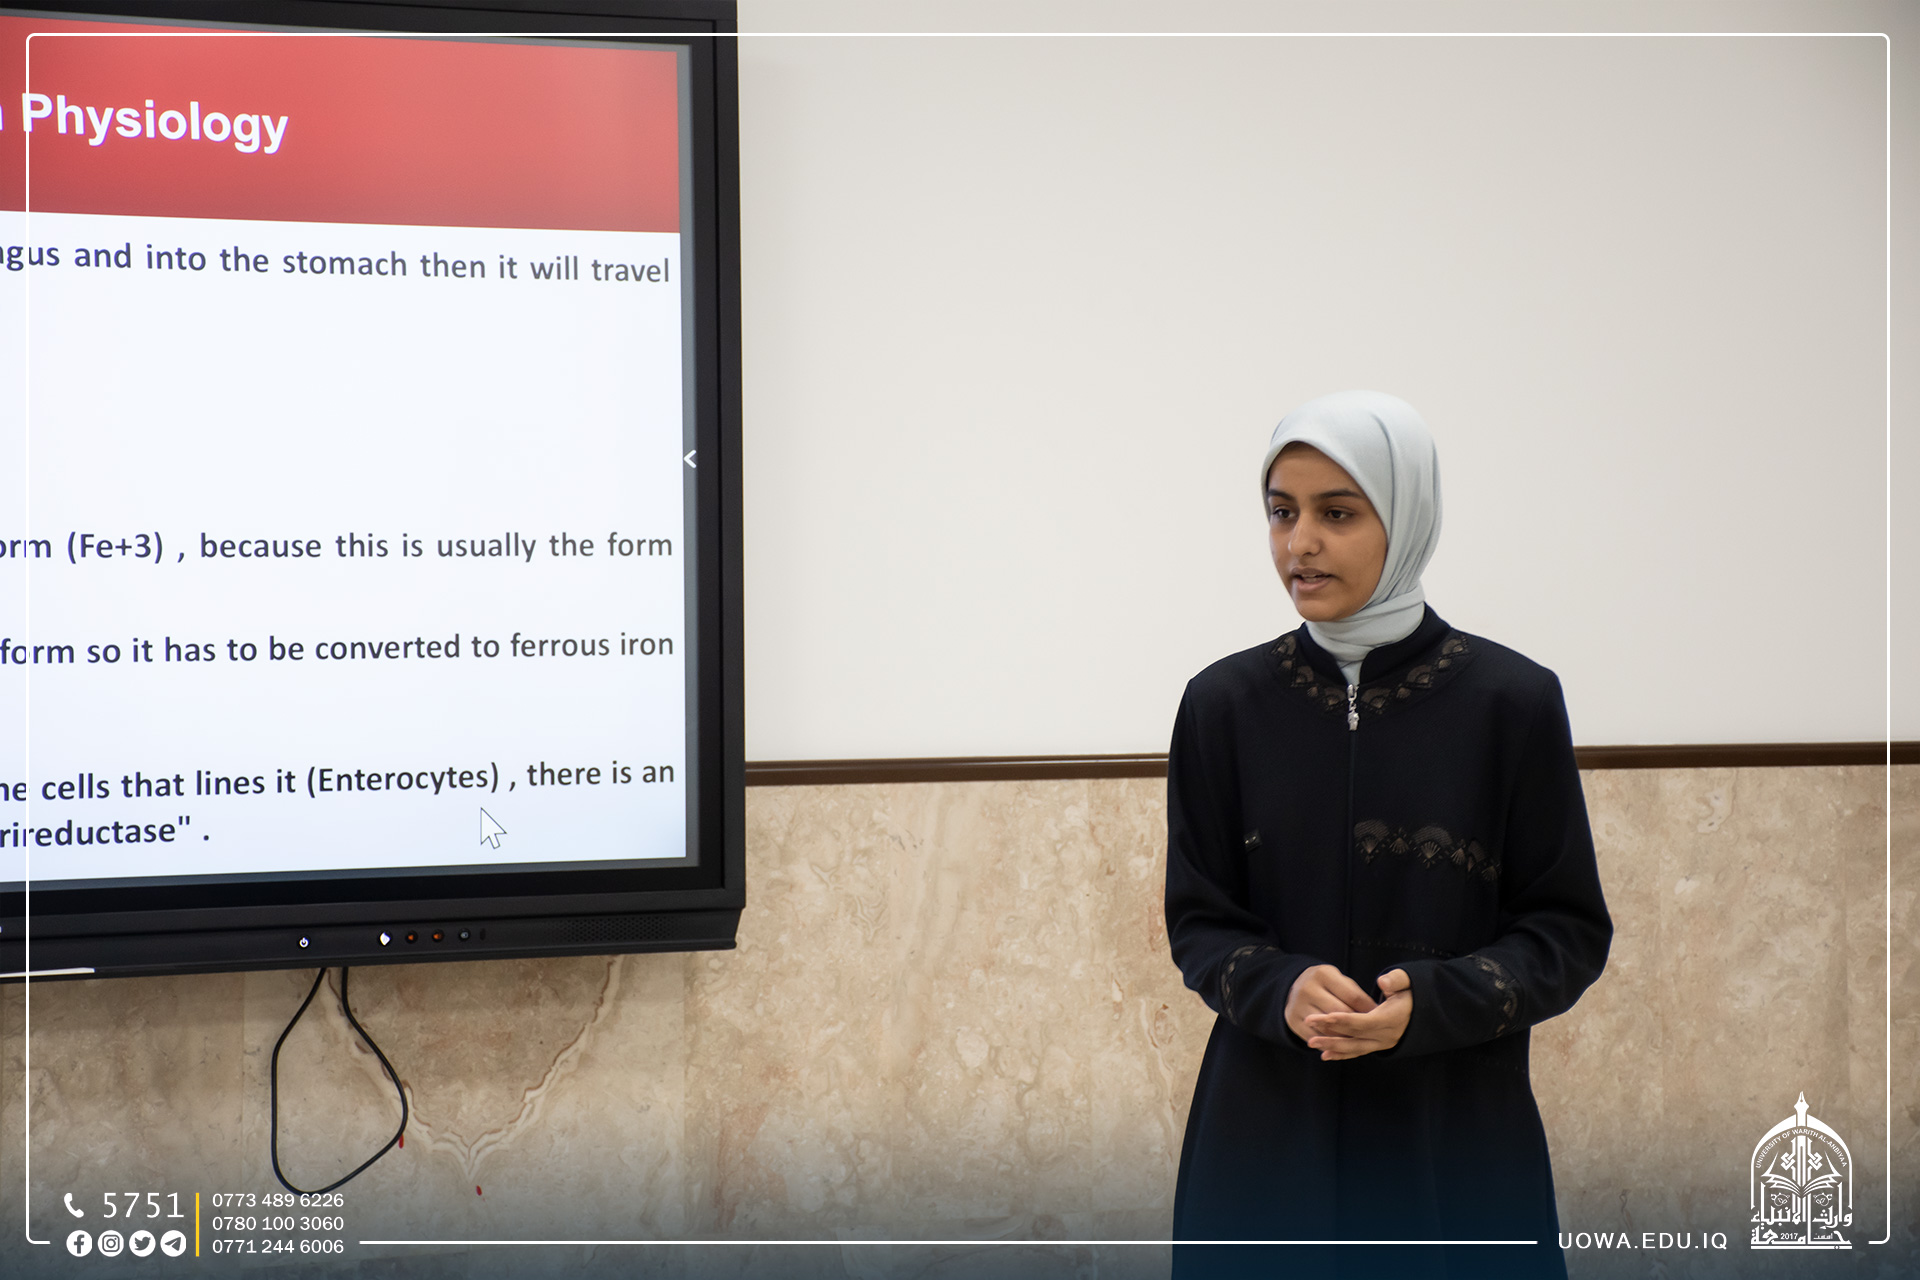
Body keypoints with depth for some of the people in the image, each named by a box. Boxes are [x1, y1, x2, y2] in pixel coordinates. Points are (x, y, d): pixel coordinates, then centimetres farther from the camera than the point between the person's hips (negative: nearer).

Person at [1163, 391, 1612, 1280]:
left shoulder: (1513, 701, -5)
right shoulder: (1224, 703, -1)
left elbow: (1570, 930, -2)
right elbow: (1197, 920, 4)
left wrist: (1430, 1003, -18)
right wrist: (1282, 989, -17)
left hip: (1456, 1132, -1)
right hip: (1268, 1127, 1)